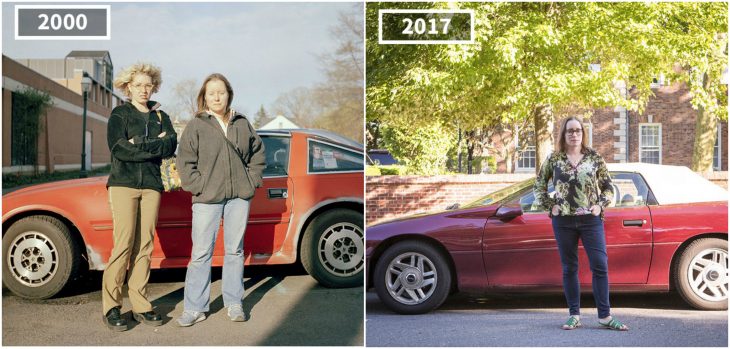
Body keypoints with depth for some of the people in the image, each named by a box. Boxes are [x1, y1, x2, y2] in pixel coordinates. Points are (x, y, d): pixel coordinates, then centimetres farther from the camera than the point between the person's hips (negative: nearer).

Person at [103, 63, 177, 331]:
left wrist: (140, 145, -11)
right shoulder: (119, 114, 7)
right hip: (123, 183, -3)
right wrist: (156, 145, -7)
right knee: (124, 243, -12)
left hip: (151, 185, 4)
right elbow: (118, 149, -9)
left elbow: (171, 146, 0)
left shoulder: (161, 116, 17)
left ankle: (140, 305, 4)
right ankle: (111, 306, -8)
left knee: (144, 246, 1)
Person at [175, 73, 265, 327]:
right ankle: (195, 308, 5)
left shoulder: (242, 124, 9)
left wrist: (252, 180, 6)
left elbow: (258, 153, 17)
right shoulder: (196, 126, -1)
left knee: (235, 250, 10)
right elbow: (185, 161, -2)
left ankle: (234, 303, 19)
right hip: (207, 199, -3)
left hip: (239, 196, 3)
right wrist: (198, 188, -10)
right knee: (201, 253, -2)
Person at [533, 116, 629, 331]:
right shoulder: (554, 159, 4)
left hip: (591, 220, 0)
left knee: (600, 266, -6)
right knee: (569, 268, 5)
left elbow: (608, 187, 11)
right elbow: (539, 185, 13)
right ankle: (574, 315, 13)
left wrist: (600, 205, -3)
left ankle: (604, 315, 1)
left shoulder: (594, 158, 5)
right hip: (563, 221, 1)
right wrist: (550, 206, 2)